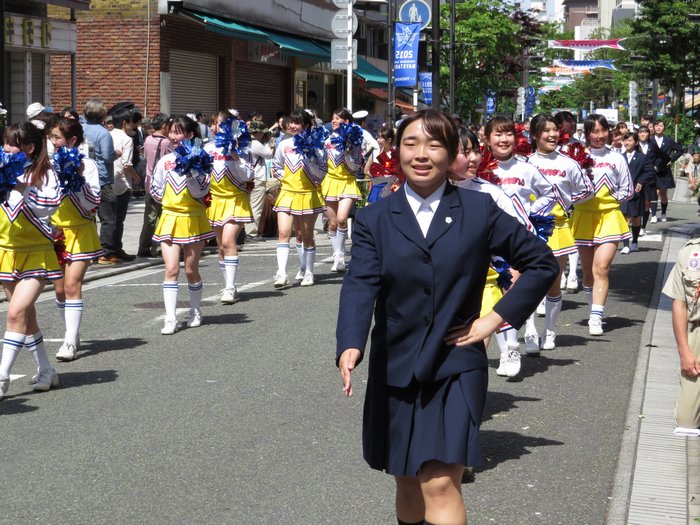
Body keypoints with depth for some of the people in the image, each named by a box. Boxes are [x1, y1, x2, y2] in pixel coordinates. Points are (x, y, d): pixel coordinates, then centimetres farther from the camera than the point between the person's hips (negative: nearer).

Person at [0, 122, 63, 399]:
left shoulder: (45, 174, -8)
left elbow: (50, 205, -20)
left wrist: (23, 187, -25)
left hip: (36, 254, -6)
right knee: (26, 316, 11)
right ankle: (45, 371, 24)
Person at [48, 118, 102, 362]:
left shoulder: (87, 164, -7)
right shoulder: (51, 164, 7)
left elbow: (91, 203, -13)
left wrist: (78, 177, -21)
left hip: (80, 233, -5)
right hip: (56, 232, 5)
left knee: (72, 286, -13)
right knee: (59, 289, 7)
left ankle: (70, 342, -13)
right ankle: (72, 334, 23)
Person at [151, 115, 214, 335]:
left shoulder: (198, 160, -4)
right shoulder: (165, 161, 6)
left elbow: (201, 191, -13)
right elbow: (155, 189, 17)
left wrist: (190, 172, -23)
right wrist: (172, 201, 8)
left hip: (193, 220, -2)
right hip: (170, 219, 2)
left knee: (191, 270, 7)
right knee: (171, 269, -9)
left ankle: (195, 311, 28)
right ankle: (170, 319, -12)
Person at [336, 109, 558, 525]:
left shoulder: (479, 210, -1)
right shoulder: (375, 219, 1)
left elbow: (542, 263, 5)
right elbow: (360, 285, -14)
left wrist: (497, 318, -3)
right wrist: (350, 346, -31)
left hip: (456, 369, -2)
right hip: (395, 370, 2)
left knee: (440, 484, -14)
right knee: (408, 484, 14)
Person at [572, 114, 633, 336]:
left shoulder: (617, 159, 5)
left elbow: (627, 191, 10)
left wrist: (608, 199, -2)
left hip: (609, 218, -1)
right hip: (584, 217, 1)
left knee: (601, 267, -15)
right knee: (588, 270, 10)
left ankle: (596, 318, -19)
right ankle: (595, 308, 30)